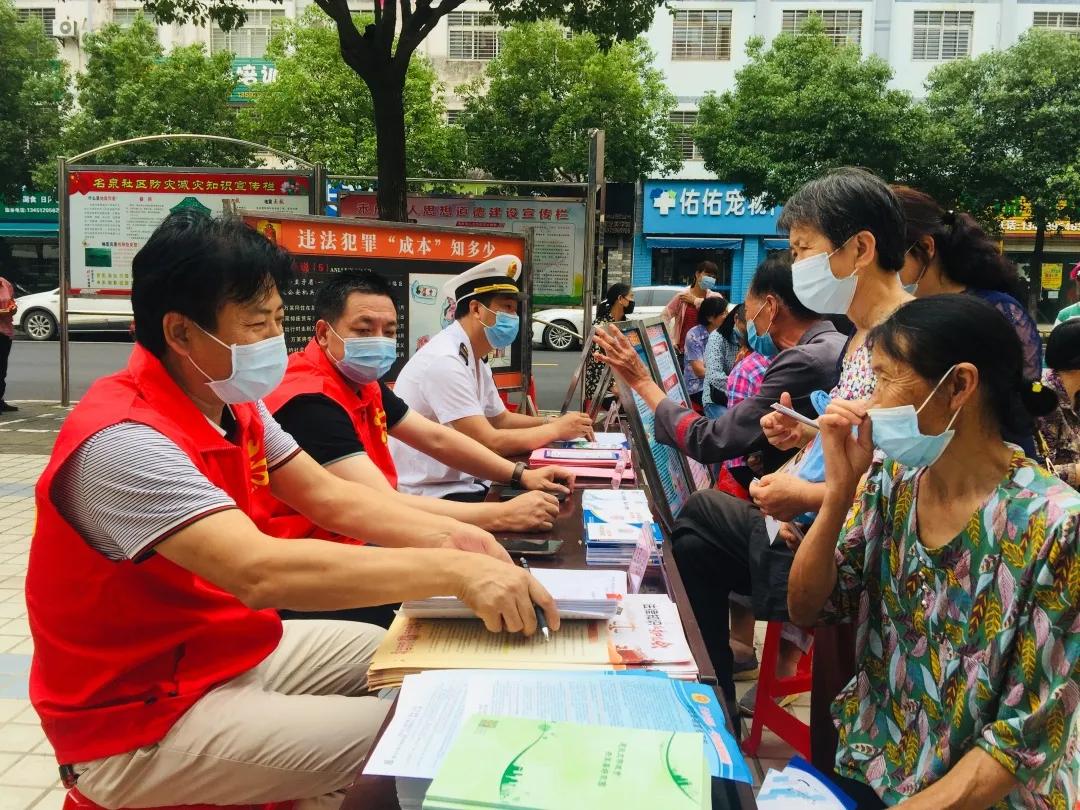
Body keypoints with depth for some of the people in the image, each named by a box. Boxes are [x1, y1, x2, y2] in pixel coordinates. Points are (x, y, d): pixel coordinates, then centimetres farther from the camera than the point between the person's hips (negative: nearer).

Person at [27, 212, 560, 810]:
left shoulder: (235, 406, 0)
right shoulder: (123, 443, -30)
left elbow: (328, 497, 5)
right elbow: (261, 573, -40)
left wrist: (445, 536, -11)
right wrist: (455, 572, -39)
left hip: (235, 647, 9)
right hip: (142, 722, -9)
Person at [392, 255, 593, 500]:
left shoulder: (474, 361, 9)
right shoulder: (445, 360, -21)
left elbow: (501, 418, 22)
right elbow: (489, 443, -23)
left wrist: (554, 422, 5)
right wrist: (556, 429, -10)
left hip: (454, 483, 9)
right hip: (429, 496, -9)